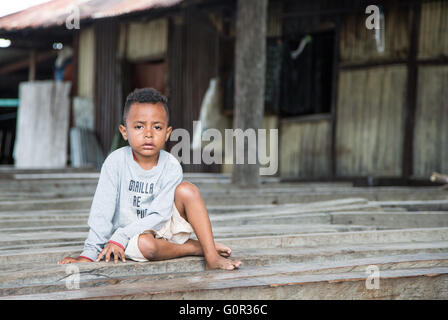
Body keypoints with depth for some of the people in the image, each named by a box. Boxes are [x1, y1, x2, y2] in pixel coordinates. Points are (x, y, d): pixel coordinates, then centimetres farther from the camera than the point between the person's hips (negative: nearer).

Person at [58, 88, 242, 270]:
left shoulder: (171, 166, -12)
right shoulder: (116, 162, -14)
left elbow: (160, 214, -18)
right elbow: (102, 210, -13)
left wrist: (120, 237, -26)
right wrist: (89, 254, -17)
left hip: (164, 227, 2)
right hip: (133, 237, -2)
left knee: (187, 190, -21)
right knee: (145, 244, -37)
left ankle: (211, 256, -24)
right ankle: (197, 248, -12)